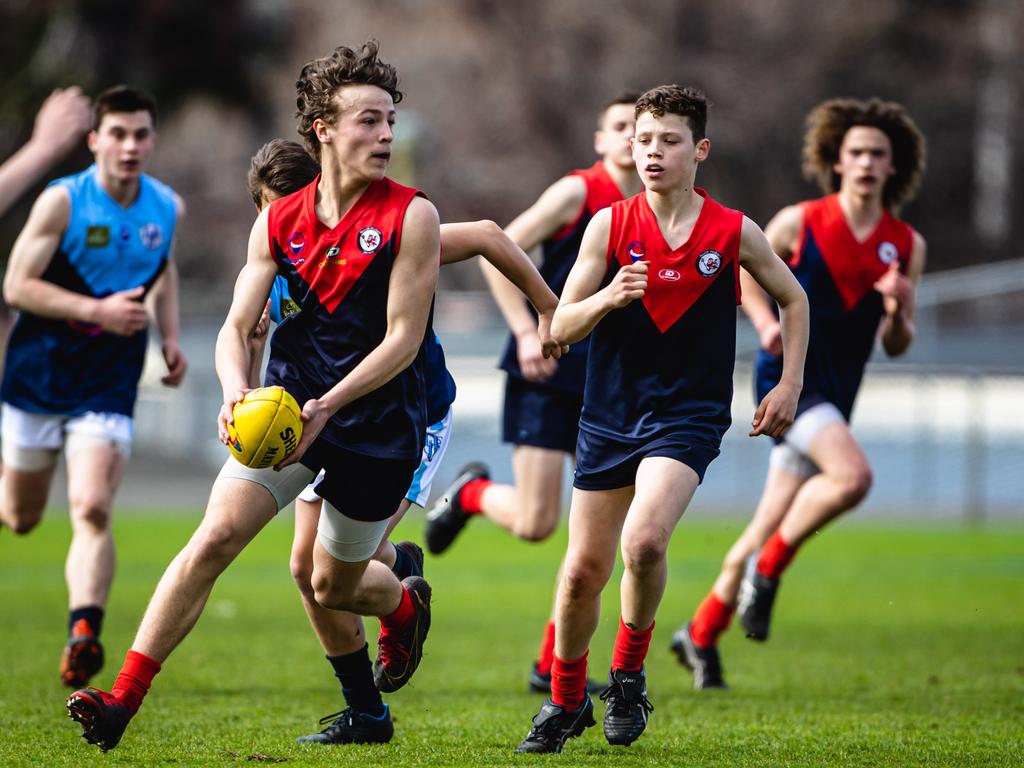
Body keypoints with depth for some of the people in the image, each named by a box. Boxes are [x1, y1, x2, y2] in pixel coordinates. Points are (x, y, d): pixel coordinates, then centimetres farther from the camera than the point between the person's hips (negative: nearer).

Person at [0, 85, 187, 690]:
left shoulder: (168, 207, 1)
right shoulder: (62, 202, -12)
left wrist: (170, 335, 7)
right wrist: (96, 310, -24)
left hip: (109, 385, 1)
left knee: (93, 511, -17)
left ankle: (84, 633, -24)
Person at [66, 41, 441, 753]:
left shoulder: (411, 216, -10)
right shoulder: (278, 223, 1)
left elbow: (403, 338, -13)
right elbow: (238, 326, 3)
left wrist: (329, 405, -23)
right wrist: (237, 390, -19)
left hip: (377, 426, -2)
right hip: (288, 407, 2)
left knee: (335, 585, 12)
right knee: (215, 537, -17)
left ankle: (407, 604, 51)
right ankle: (122, 701, -20)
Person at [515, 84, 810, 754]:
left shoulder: (735, 234, -3)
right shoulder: (609, 226, -1)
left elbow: (793, 298, 15)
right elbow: (560, 327, -3)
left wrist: (790, 387, 7)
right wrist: (609, 296, -22)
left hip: (688, 416, -2)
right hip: (610, 416, 2)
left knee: (643, 542, -26)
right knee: (583, 570, 4)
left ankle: (629, 673, -1)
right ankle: (566, 700, 28)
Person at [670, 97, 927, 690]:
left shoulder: (907, 246, 4)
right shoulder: (799, 224, -6)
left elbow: (897, 346, 7)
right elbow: (746, 268, 11)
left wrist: (897, 310, -15)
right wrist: (766, 321, -8)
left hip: (836, 394, 5)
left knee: (769, 529, 9)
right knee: (853, 474, -29)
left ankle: (702, 634, 24)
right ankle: (767, 571, -10)